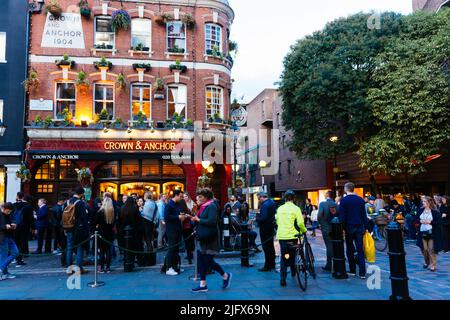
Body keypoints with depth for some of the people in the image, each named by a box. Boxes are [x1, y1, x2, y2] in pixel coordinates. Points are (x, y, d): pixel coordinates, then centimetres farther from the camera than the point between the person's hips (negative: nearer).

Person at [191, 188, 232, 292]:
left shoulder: (212, 206, -15)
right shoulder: (204, 206, 12)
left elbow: (211, 221, -26)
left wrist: (198, 220, -17)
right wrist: (195, 218, 0)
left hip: (210, 238, -9)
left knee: (208, 261, -2)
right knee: (201, 260, 7)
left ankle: (226, 276, 19)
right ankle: (203, 285, 15)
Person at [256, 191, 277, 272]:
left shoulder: (265, 205, -21)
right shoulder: (271, 202, 9)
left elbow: (263, 218, -28)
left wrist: (257, 218, -10)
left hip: (265, 228, -10)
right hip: (271, 227, 10)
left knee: (266, 248, -3)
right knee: (271, 247, 17)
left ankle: (267, 266, 4)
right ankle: (272, 265, 28)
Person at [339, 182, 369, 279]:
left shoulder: (344, 200, -7)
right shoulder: (360, 199, 4)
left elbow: (342, 216, -10)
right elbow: (364, 215, 6)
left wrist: (342, 228, -6)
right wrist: (366, 227, 10)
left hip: (349, 227, -3)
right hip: (359, 227, 3)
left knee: (350, 250, 10)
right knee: (360, 250, 4)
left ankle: (352, 270, 14)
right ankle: (362, 273, 0)